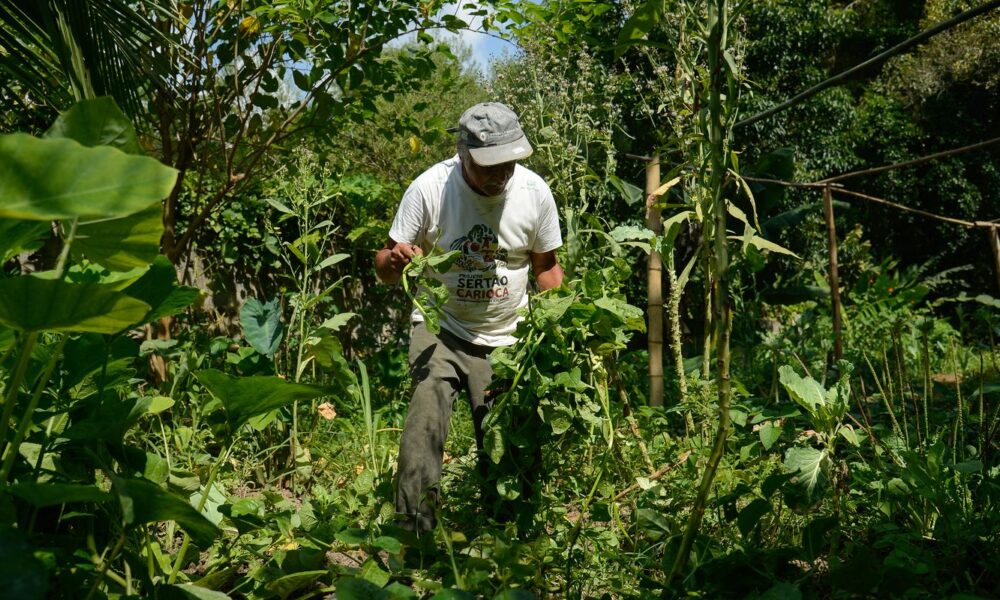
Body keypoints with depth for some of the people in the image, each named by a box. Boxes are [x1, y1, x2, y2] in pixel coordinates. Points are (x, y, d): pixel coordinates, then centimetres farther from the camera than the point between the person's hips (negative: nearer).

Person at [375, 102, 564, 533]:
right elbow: (385, 267, -9)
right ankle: (414, 533, -17)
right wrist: (394, 259, -33)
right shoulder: (429, 188, -15)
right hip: (440, 328, -2)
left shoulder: (534, 192, -10)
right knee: (427, 410, -25)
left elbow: (546, 266, 6)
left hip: (508, 336, 2)